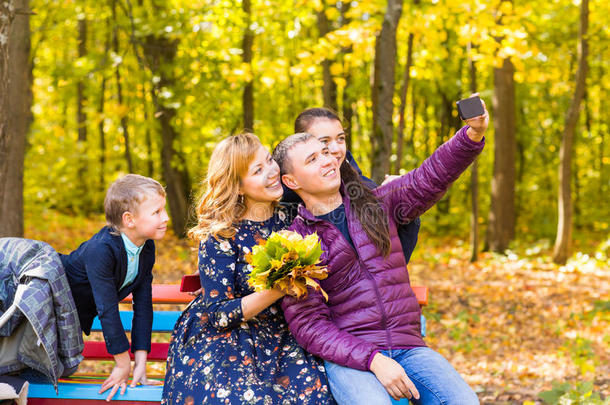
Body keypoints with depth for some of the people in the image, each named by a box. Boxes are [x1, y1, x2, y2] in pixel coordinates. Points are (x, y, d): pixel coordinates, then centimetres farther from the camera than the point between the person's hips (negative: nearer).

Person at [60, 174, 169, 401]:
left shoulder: (147, 249, -15)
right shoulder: (101, 250, -38)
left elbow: (143, 306, -13)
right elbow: (107, 309, -36)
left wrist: (140, 362, -17)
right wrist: (123, 363, -32)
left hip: (77, 315, 7)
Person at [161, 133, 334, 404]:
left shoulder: (288, 219, 2)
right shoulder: (219, 235, -12)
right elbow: (218, 314, -14)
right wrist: (278, 289, -25)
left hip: (278, 337, 4)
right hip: (220, 337, -4)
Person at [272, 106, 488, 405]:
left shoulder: (376, 205, 15)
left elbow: (431, 176, 3)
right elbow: (309, 325, -6)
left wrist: (473, 133, -16)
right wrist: (373, 360, -18)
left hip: (406, 346, 4)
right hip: (346, 356, -4)